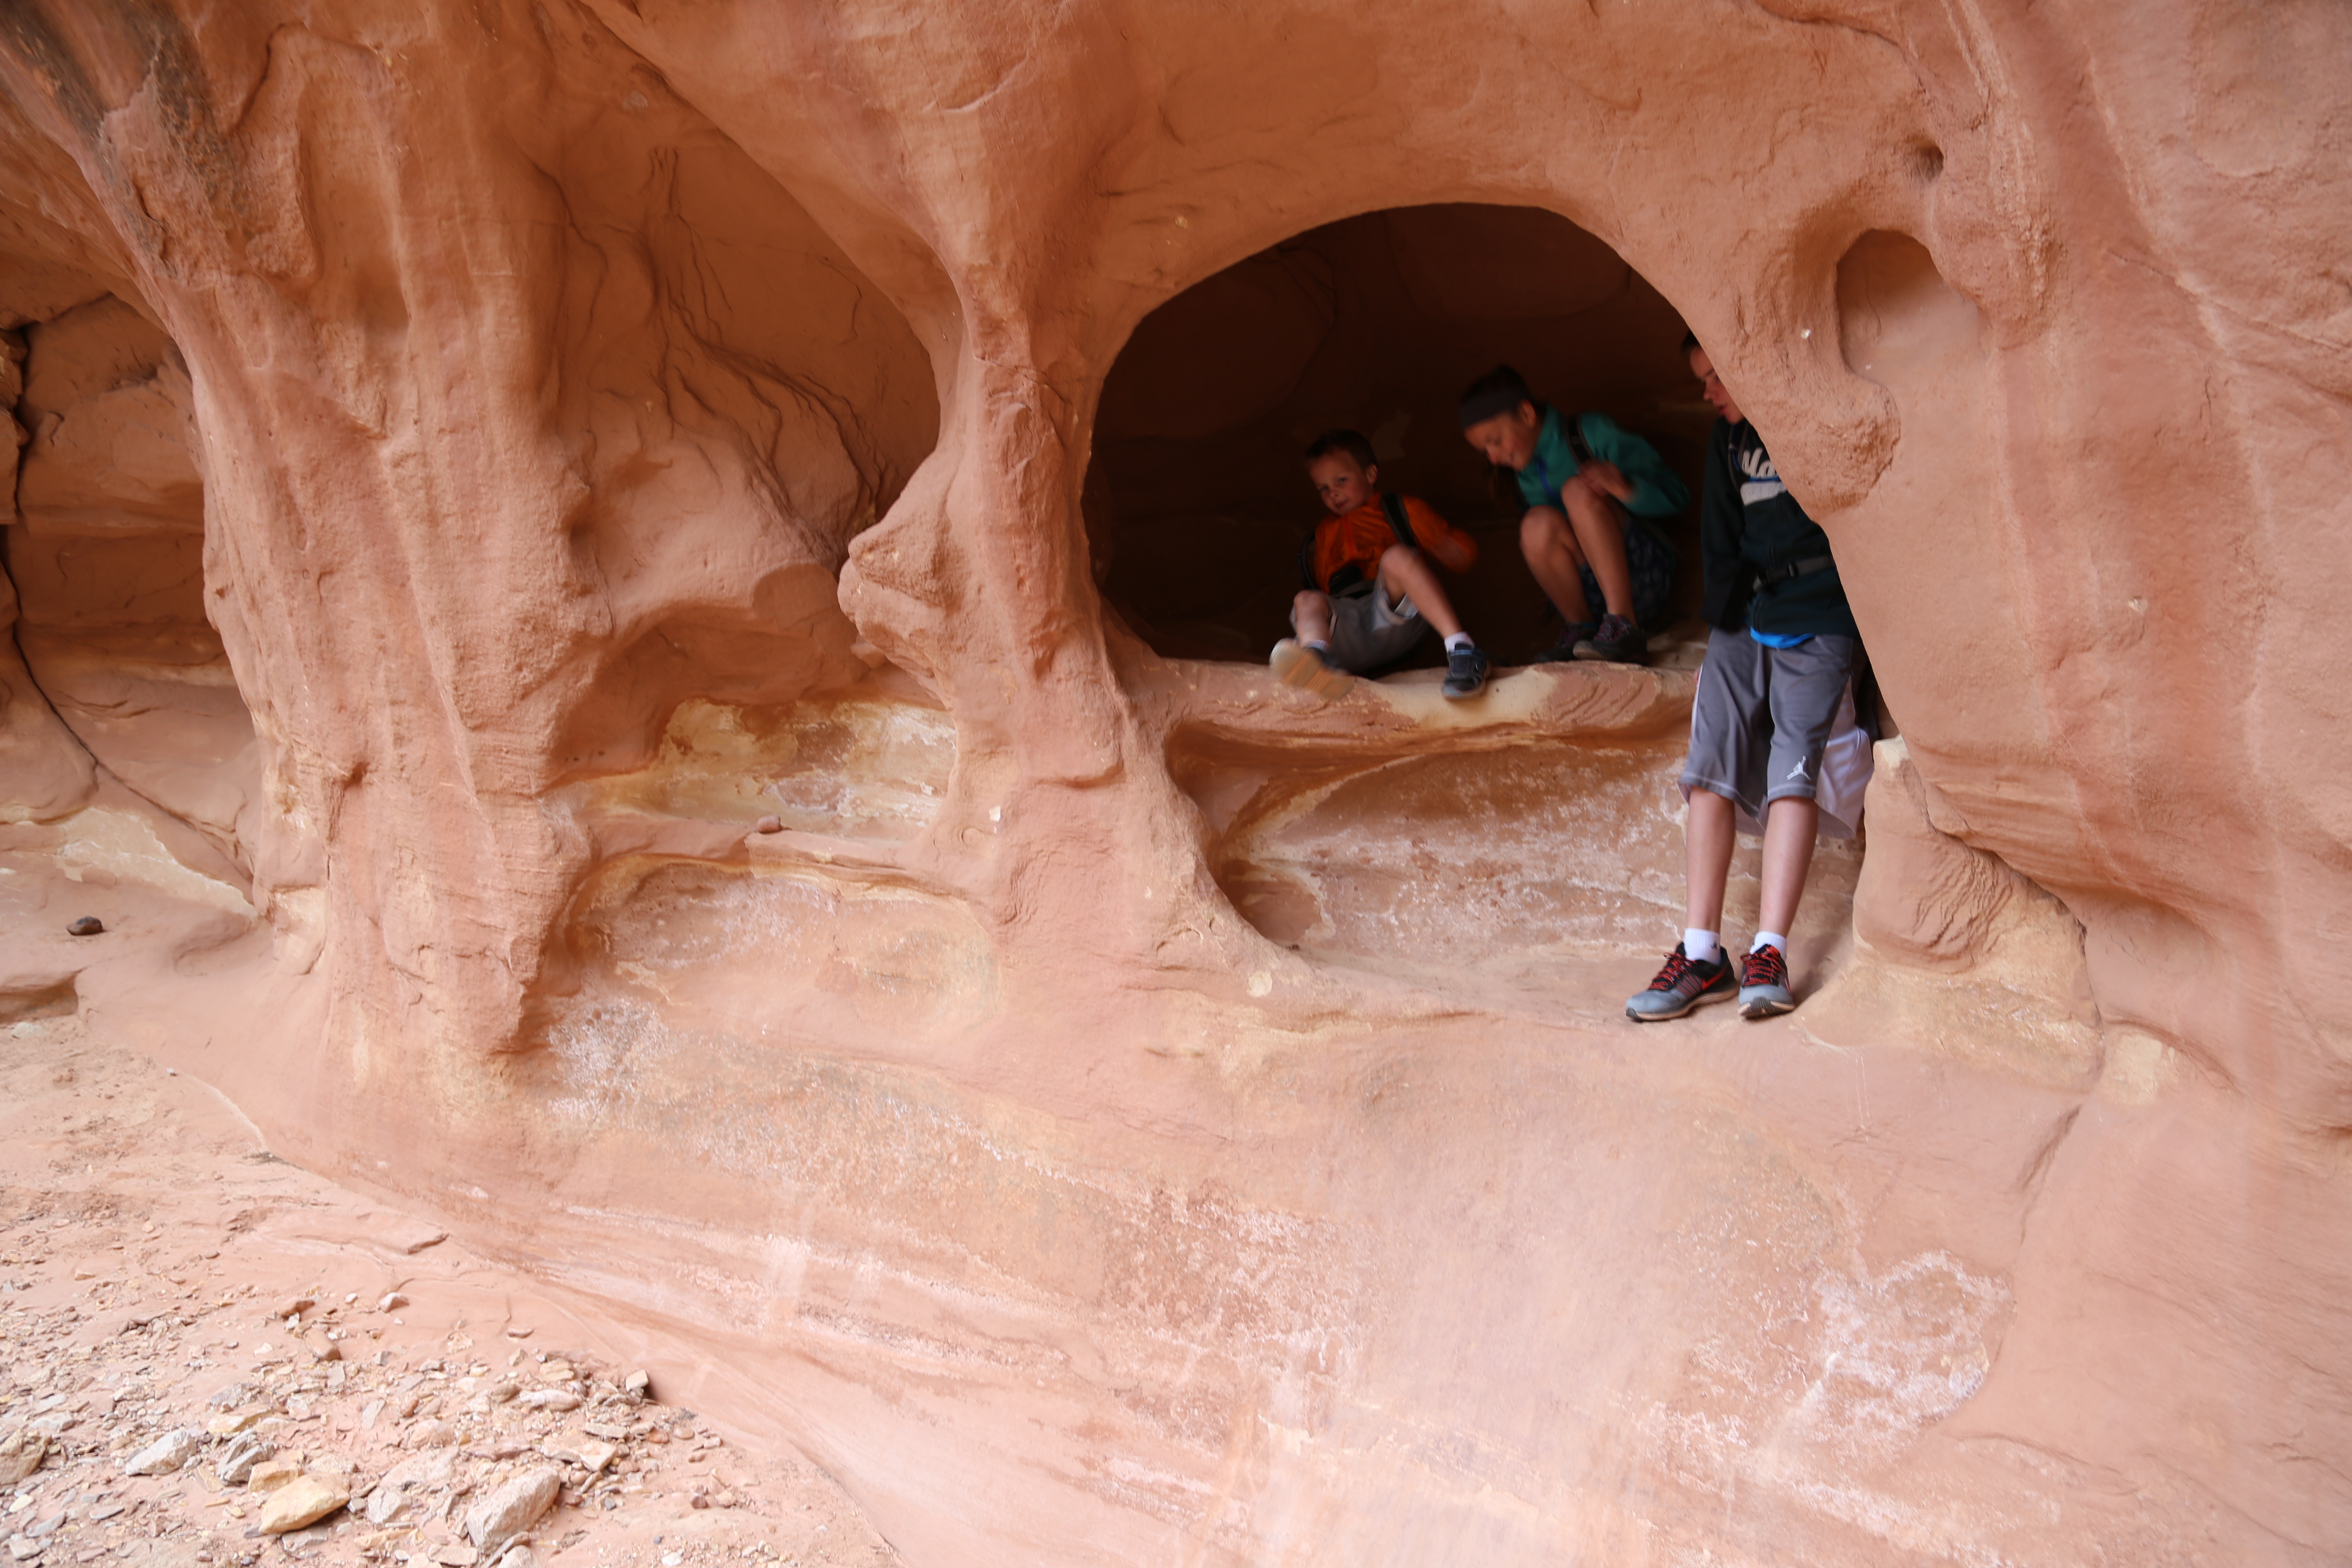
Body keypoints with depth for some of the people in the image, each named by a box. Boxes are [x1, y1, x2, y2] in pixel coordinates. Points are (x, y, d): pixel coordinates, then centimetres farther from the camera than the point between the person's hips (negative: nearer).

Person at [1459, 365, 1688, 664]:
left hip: (1645, 577, -3)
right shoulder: (1526, 479, 16)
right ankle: (1582, 630, -13)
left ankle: (1624, 627, -33)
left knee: (1578, 490, -25)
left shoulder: (1594, 434, -1)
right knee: (1538, 523, -22)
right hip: (1591, 599, 3)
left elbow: (1676, 494, -5)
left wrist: (1625, 489, -26)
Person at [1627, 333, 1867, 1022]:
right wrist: (1721, 634, 11)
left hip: (1819, 626, -5)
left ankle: (1770, 953, -23)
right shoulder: (1727, 440, 16)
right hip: (1744, 622, 5)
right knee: (1712, 772, -10)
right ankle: (1702, 953, -13)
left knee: (1793, 768, -19)